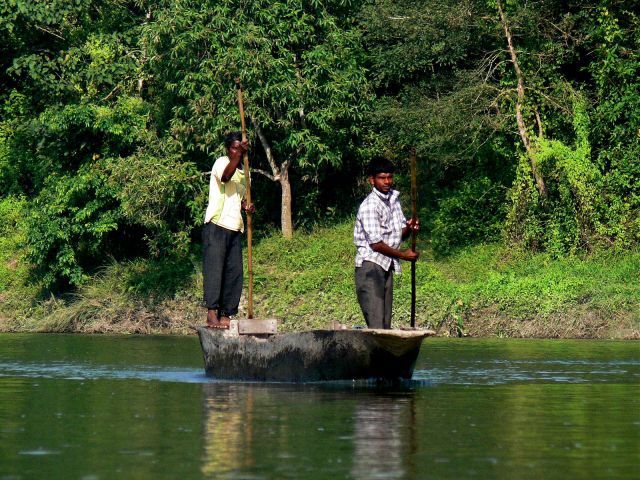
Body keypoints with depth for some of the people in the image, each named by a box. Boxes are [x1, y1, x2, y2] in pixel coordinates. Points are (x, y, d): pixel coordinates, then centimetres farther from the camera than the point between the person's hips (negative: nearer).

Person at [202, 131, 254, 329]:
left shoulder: (243, 173, 23)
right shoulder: (221, 162, -1)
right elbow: (225, 175, -25)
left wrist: (246, 206, 13)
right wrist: (239, 154, -35)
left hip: (235, 228, 8)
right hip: (216, 225, -8)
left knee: (234, 273, 2)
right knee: (214, 268, -15)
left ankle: (225, 315, 4)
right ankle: (211, 313, -22)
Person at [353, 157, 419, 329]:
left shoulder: (394, 198, 11)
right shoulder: (370, 205, -15)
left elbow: (400, 235, 17)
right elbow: (376, 243, -16)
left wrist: (408, 228, -6)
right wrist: (403, 255, -8)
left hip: (387, 267, 9)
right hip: (370, 265, -9)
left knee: (386, 323, 5)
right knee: (376, 324, -16)